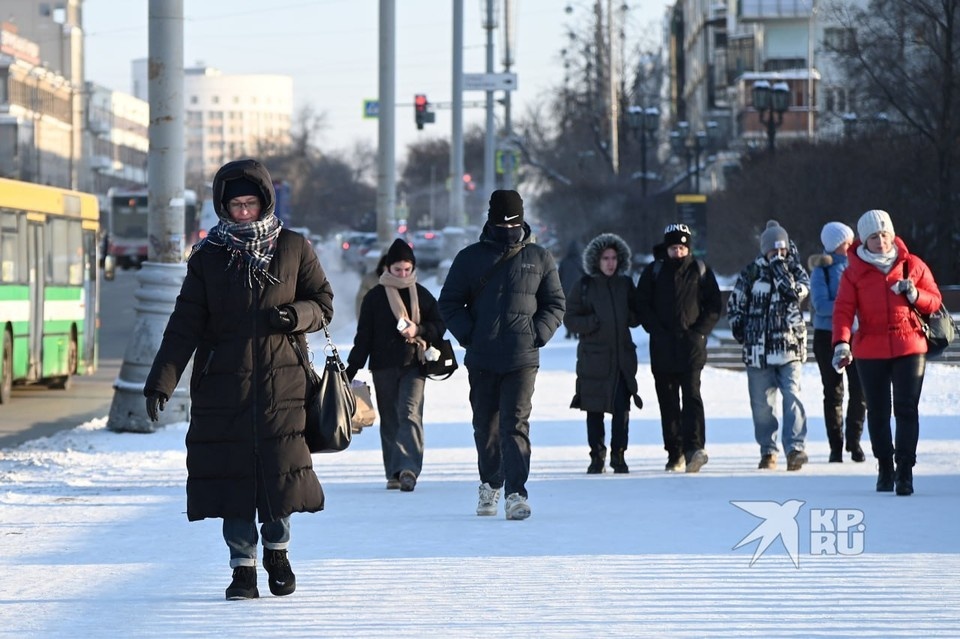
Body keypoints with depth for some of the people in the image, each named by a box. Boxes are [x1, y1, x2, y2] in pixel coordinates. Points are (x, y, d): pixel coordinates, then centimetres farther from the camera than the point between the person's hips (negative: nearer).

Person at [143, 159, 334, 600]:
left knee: (281, 468, -2)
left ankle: (276, 549, 23)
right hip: (223, 386, 0)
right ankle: (243, 567, 8)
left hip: (281, 382, 0)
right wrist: (161, 382, -10)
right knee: (232, 474, -2)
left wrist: (296, 315, -13)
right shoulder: (207, 258, 5)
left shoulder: (294, 249, 5)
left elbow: (323, 303, 11)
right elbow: (184, 326, 0)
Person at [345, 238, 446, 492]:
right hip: (384, 366, 1)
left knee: (410, 413, -17)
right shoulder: (375, 297, 5)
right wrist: (351, 369, 2)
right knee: (389, 420, 6)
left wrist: (418, 330, -9)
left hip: (414, 366, -1)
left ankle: (408, 468, -27)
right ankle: (394, 473, 12)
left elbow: (439, 326, 11)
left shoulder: (422, 295, 8)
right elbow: (363, 336, 6)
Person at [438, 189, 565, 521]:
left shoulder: (538, 258, 7)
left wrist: (538, 334, -4)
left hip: (522, 359, -2)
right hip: (481, 359, 2)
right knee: (485, 425, 11)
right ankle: (490, 484, 30)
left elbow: (555, 304, 12)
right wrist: (468, 334, -5)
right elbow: (449, 303, 9)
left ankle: (515, 493, -16)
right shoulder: (470, 257, 6)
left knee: (516, 424, -12)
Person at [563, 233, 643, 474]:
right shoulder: (584, 286, 2)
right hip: (594, 357, -2)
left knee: (622, 408, -5)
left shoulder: (625, 285, 10)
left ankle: (618, 455, 5)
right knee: (594, 409, 1)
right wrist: (594, 323, -13)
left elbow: (637, 316, 18)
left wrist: (627, 318, -4)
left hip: (622, 356, 2)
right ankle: (597, 457, 9)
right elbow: (570, 319, 2)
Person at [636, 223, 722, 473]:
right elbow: (642, 305, 7)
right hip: (662, 348, 2)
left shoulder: (701, 271, 6)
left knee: (691, 395, -14)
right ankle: (675, 453, 11)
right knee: (668, 402, 5)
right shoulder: (653, 272, 7)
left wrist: (700, 331, -5)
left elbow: (714, 306, 8)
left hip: (691, 347, -2)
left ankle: (694, 447, -25)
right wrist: (657, 331, -6)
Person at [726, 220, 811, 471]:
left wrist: (781, 264, -13)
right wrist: (739, 327, 5)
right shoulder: (752, 272, 7)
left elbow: (796, 291, -16)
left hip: (789, 346, -2)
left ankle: (795, 447, -19)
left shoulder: (795, 269, 5)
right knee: (761, 402, 4)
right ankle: (768, 450, 15)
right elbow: (735, 302, 14)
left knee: (792, 396, -16)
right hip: (758, 349, 2)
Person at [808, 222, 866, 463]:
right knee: (833, 393, 4)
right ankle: (836, 446, 10)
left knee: (860, 390, -6)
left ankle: (854, 441, 7)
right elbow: (820, 305, -14)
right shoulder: (821, 269, -4)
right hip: (827, 335, -2)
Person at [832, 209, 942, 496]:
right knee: (878, 412, 6)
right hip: (870, 351, 1)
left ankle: (905, 471, -7)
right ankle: (885, 468, 19)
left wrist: (915, 295, -13)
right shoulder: (854, 272, 2)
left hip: (909, 348, -1)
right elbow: (843, 310, -6)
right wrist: (842, 343, -21)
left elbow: (934, 300, 9)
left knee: (907, 410, -8)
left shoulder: (912, 266, 5)